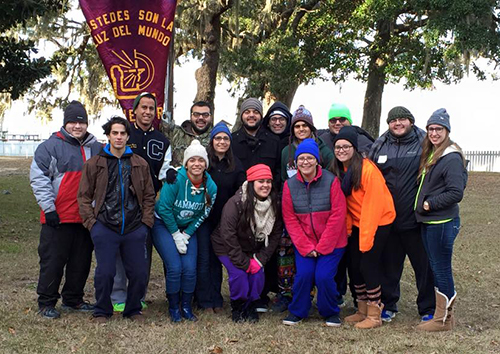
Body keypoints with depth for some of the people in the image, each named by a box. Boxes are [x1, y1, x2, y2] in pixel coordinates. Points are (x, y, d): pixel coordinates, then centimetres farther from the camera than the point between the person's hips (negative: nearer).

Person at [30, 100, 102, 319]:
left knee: (81, 260, 11)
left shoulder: (96, 148, 11)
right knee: (53, 260, 1)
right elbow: (38, 178, -8)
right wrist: (48, 208, -14)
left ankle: (73, 299, 25)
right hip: (58, 218, -5)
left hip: (86, 218, 5)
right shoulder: (51, 146, -4)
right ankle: (46, 303, 12)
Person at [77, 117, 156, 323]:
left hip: (135, 228, 2)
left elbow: (149, 196, 13)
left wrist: (145, 221, 4)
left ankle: (133, 310, 25)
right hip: (105, 228, -2)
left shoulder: (140, 164, 10)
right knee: (105, 272, -2)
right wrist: (92, 222, -3)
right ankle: (102, 312, 19)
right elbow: (84, 196, 5)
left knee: (139, 273, 4)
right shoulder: (94, 164, 4)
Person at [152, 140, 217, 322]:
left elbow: (202, 215, 0)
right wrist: (176, 235, -13)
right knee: (175, 267, -14)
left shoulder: (210, 187, -10)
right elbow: (164, 208, -18)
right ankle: (173, 307, 5)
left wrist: (186, 235, -6)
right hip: (164, 224, -4)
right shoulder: (175, 179, -23)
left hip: (188, 228, 4)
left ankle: (186, 307, 12)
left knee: (190, 268, -8)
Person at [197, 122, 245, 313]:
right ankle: (205, 301, 8)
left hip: (223, 220, 3)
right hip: (204, 218, -3)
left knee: (217, 260, 11)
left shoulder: (235, 165, 4)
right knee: (204, 260, -1)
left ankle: (216, 300, 19)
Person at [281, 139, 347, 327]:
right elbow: (290, 219, -1)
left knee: (324, 276, -14)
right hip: (303, 243, 2)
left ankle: (331, 313, 14)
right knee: (303, 274, -14)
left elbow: (337, 215, -12)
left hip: (331, 242, -2)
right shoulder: (290, 185, -2)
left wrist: (322, 246, -13)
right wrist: (306, 247, -9)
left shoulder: (331, 181, -10)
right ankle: (297, 311, 13)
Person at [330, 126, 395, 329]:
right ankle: (362, 311, 21)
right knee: (354, 267, 6)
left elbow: (373, 205, -21)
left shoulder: (367, 169, -20)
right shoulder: (338, 171, 1)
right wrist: (348, 228, 3)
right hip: (357, 224, 7)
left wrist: (366, 237, -20)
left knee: (369, 265, -8)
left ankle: (374, 316, 3)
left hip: (378, 222, -7)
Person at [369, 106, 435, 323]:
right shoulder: (379, 146, 6)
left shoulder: (424, 143, -3)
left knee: (424, 265, 7)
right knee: (389, 264, 13)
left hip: (416, 218, -3)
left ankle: (427, 309, 20)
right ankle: (388, 305, 27)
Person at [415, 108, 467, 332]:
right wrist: (423, 206, 7)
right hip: (428, 222, 9)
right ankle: (444, 314, 24)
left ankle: (443, 319, 10)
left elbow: (456, 193, -20)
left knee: (441, 269, 0)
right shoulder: (430, 155, 13)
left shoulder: (451, 159, -14)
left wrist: (430, 204, -15)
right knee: (436, 269, 14)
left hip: (442, 223, -9)